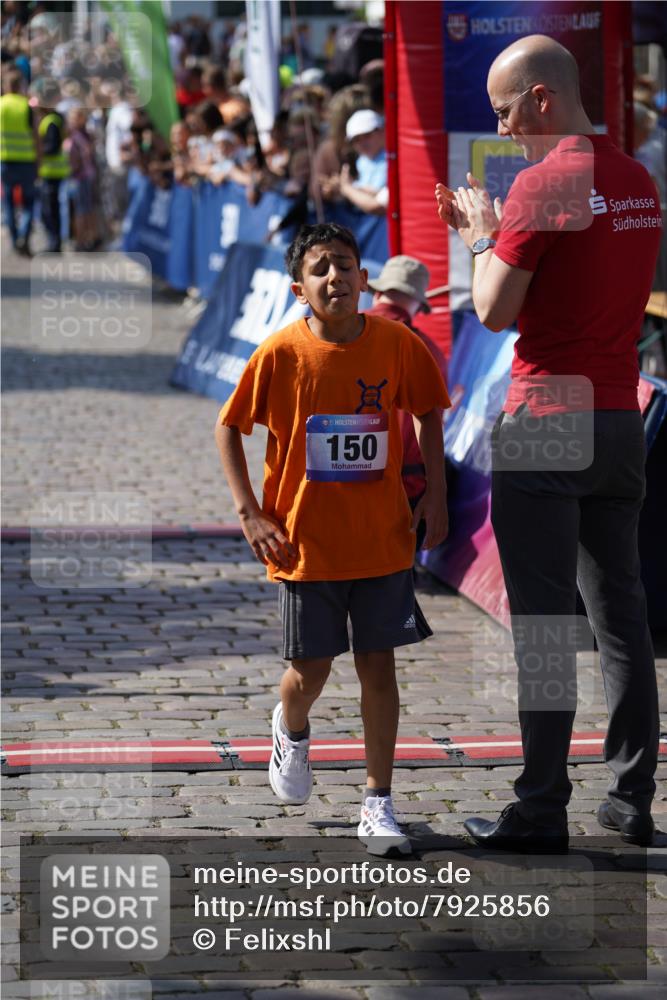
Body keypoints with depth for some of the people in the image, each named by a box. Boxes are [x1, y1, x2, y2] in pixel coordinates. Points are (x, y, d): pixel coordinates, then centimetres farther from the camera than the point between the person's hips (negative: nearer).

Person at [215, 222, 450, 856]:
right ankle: (291, 731, 42)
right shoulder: (281, 353, -10)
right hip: (305, 541, -1)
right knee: (310, 668, 5)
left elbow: (428, 413, 11)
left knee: (378, 666, 2)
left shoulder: (398, 344, -6)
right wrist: (249, 512, -6)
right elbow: (229, 427, 0)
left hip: (382, 539, 1)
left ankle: (378, 805, 10)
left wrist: (435, 494, 3)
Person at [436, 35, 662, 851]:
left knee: (542, 622, -4)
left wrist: (482, 240, 3)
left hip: (544, 422, -8)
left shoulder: (541, 183, -14)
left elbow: (494, 311, -14)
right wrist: (493, 237, 17)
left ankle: (541, 810, -1)